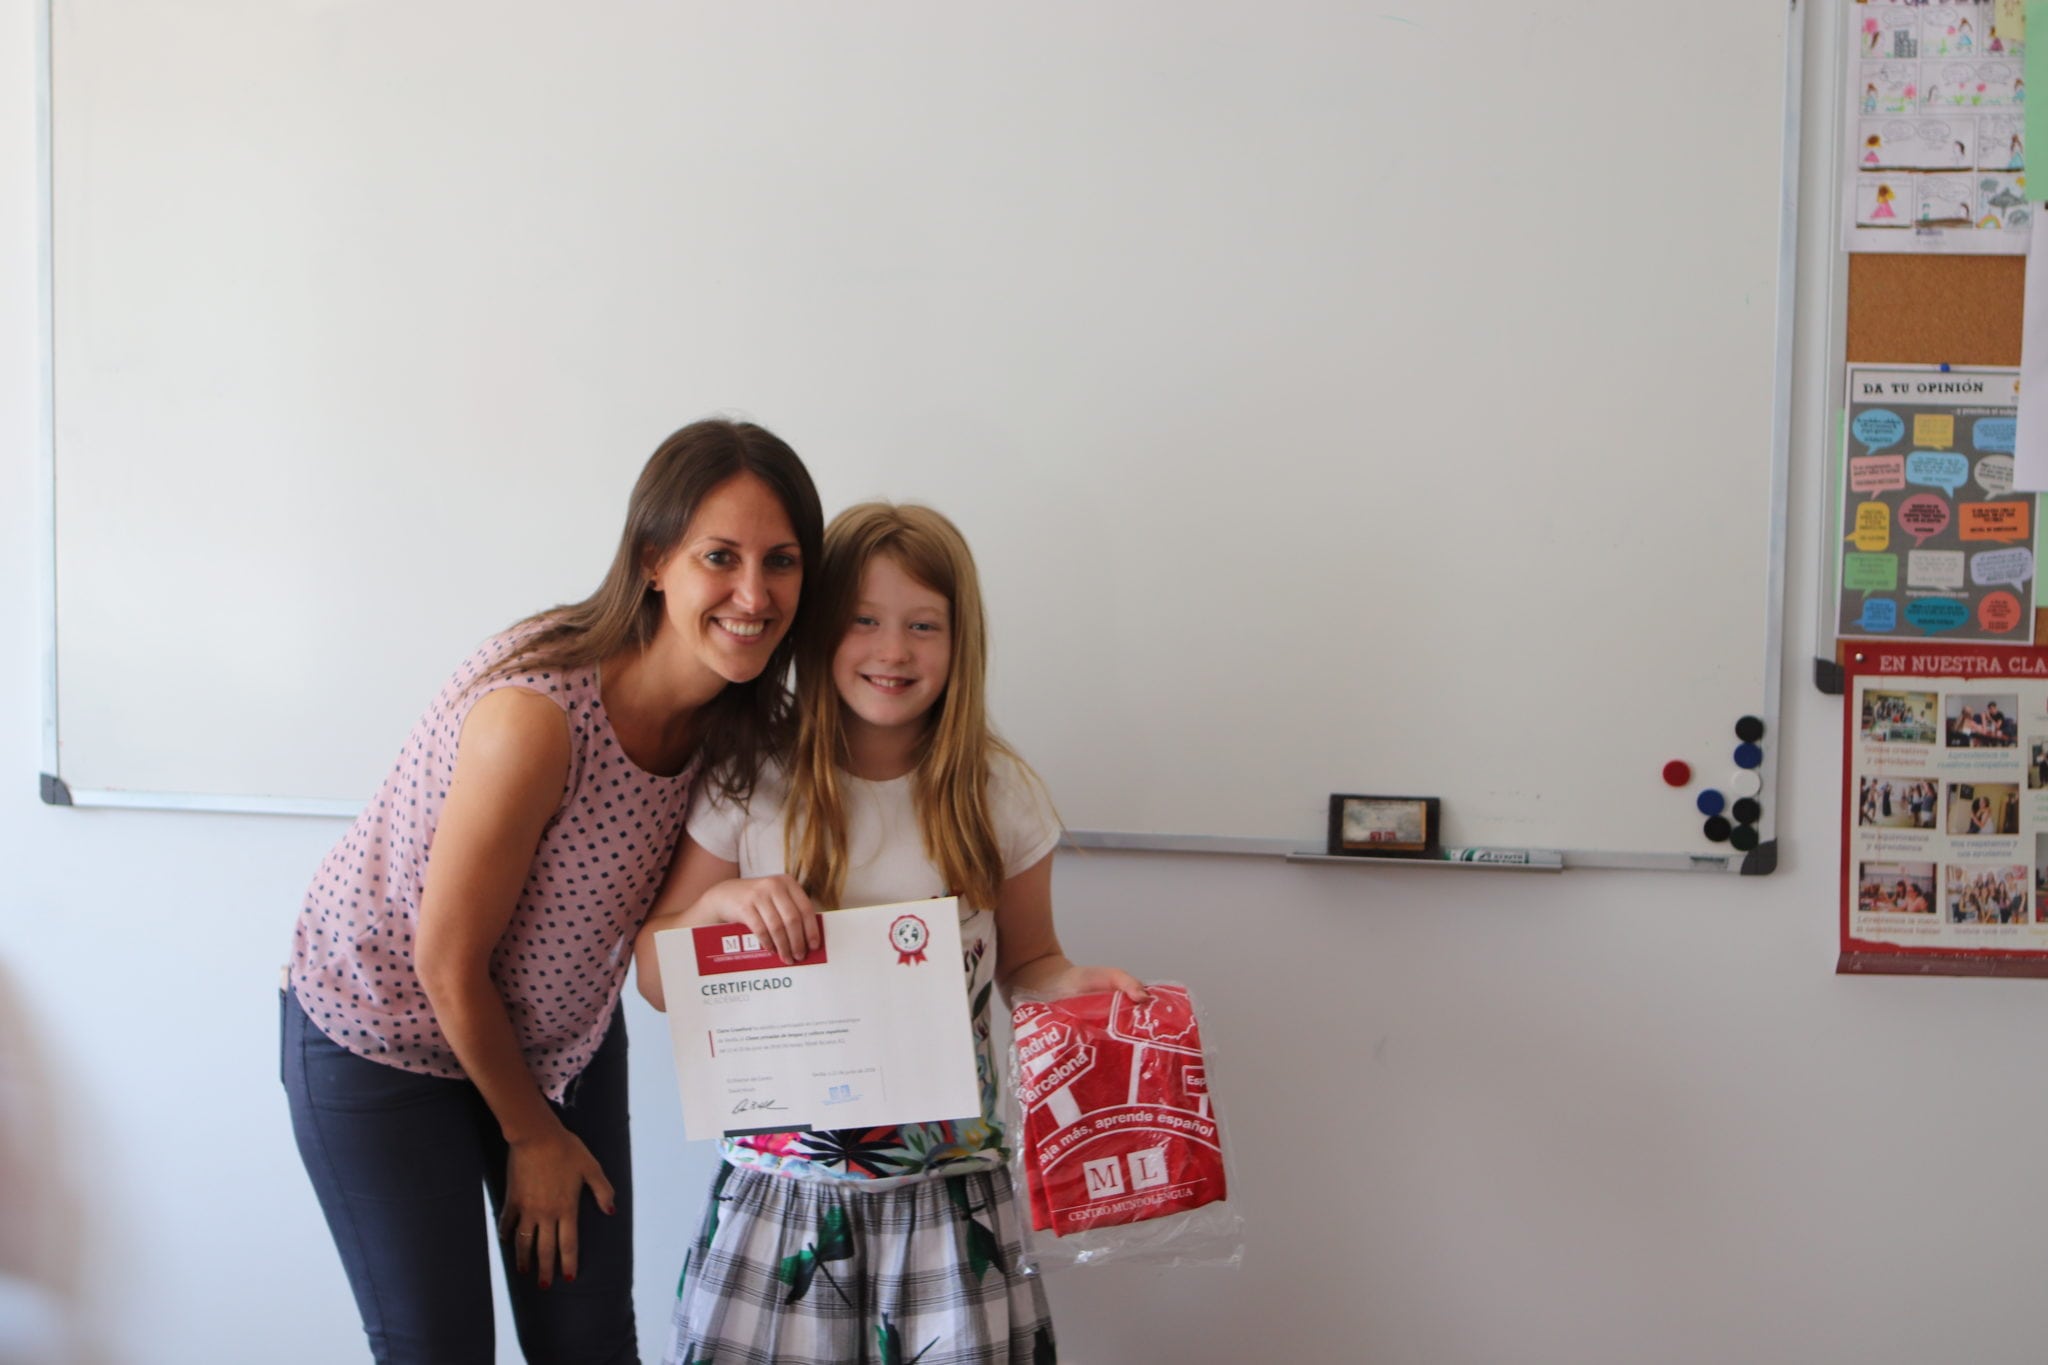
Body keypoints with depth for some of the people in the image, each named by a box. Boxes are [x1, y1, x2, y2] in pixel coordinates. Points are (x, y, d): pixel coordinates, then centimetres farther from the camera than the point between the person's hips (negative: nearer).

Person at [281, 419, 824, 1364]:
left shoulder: (736, 716, -13)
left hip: (561, 1029, 6)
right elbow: (447, 965, -23)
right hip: (383, 1034, -6)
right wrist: (532, 1134, -8)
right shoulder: (537, 715, -35)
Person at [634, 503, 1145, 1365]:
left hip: (948, 1189, 0)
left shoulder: (996, 794, -1)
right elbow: (656, 982, 2)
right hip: (780, 1186, 0)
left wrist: (1077, 987, -11)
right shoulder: (751, 786, -3)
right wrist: (719, 903, -18)